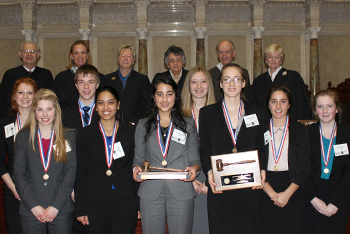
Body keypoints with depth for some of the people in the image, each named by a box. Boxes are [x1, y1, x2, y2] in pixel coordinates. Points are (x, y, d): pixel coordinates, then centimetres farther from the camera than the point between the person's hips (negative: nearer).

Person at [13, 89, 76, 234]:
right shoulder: (23, 136, 6)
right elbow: (18, 174, 2)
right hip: (30, 211, 1)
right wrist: (33, 206, -8)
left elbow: (71, 172, -2)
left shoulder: (69, 136, 4)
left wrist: (55, 207, -10)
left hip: (61, 210, 0)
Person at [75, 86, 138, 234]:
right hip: (96, 202, 0)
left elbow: (134, 168, 7)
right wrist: (80, 209, 1)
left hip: (125, 201, 0)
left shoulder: (129, 132, 5)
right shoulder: (86, 134, 4)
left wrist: (138, 205, 2)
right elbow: (81, 173, 4)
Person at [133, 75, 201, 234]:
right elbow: (139, 157, 14)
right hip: (151, 192, 1)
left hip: (181, 191, 0)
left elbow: (194, 158, 10)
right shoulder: (143, 126, 13)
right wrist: (136, 168, -7)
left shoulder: (188, 124, 11)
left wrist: (194, 168, -12)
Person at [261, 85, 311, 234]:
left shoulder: (300, 130, 4)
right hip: (266, 192, 1)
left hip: (293, 190, 0)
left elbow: (304, 167, -1)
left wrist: (287, 193, -12)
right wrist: (272, 193, -11)